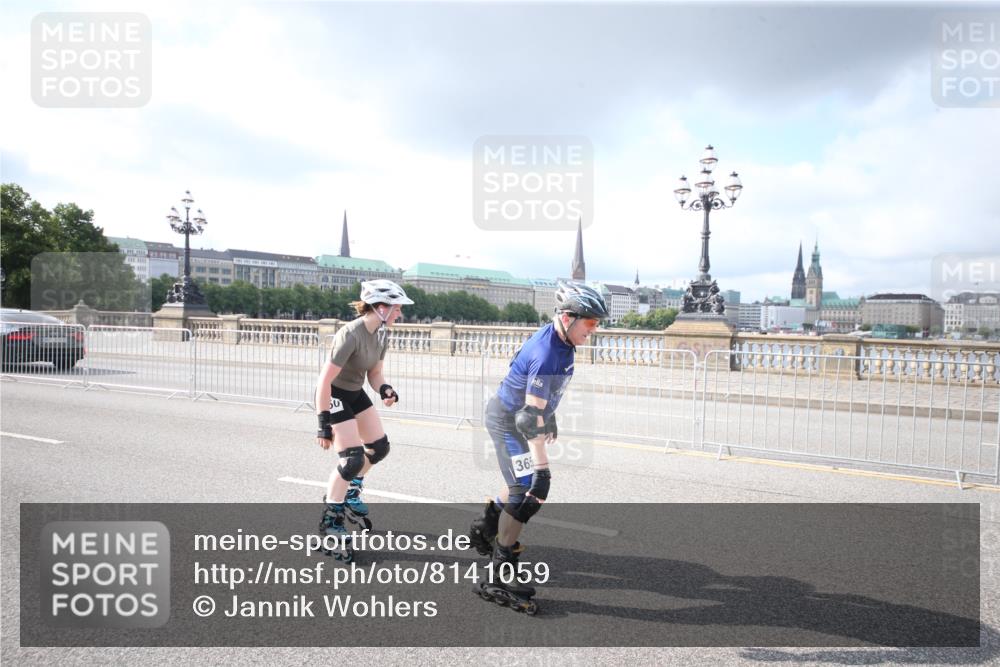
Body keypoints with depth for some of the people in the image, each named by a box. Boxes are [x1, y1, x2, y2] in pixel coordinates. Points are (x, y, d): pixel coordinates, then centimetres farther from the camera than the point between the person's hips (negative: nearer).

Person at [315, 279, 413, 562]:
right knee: (353, 459, -12)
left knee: (380, 447, 10)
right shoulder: (351, 334, -30)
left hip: (356, 393, 8)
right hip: (334, 395, -8)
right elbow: (324, 381, -29)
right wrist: (324, 424, -27)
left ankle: (350, 493, 34)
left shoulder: (382, 333, -5)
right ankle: (330, 520, 5)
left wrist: (385, 389, -15)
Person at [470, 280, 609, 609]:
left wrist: (550, 415, 25)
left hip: (518, 415, 10)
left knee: (524, 483, 22)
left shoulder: (561, 340, -3)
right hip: (508, 421, -10)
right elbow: (530, 417, -35)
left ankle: (485, 529, 41)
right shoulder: (546, 354, -33)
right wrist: (542, 467, -35)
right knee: (528, 492, -11)